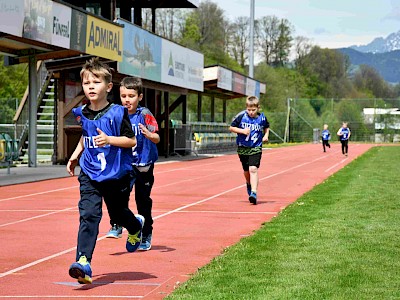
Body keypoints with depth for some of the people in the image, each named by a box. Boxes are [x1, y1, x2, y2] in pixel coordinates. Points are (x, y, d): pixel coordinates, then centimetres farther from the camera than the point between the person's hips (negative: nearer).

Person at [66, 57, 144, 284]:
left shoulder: (117, 113, -12)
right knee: (88, 215, -12)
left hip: (116, 174, -2)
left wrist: (109, 140, -24)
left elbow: (132, 140, -11)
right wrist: (75, 155, 13)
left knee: (118, 212, 16)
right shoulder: (82, 113, 3)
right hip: (89, 174, 3)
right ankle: (83, 262, -20)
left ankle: (136, 226, 53)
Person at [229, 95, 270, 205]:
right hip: (243, 148, 2)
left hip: (256, 148, -2)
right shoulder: (241, 116, -9)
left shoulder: (262, 118, -4)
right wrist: (242, 131, -17)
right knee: (246, 171, 15)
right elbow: (231, 128, -2)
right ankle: (249, 184, 47)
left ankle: (253, 193, -24)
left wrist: (266, 135, -1)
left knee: (253, 169, -18)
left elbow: (267, 127, 18)